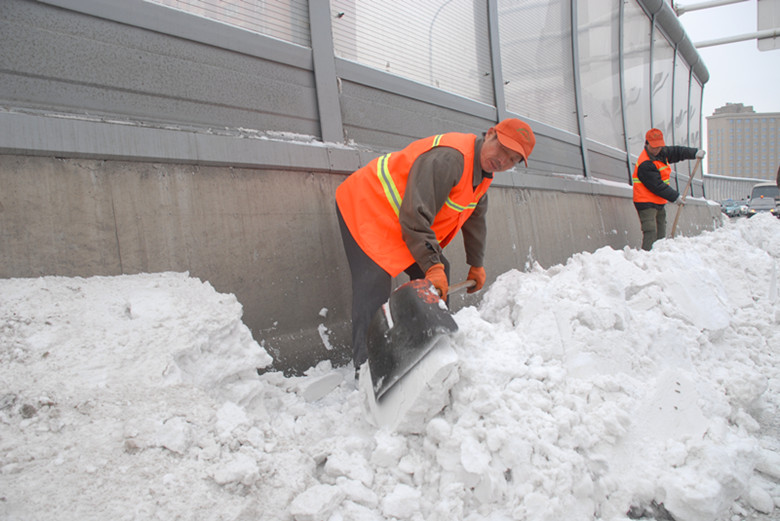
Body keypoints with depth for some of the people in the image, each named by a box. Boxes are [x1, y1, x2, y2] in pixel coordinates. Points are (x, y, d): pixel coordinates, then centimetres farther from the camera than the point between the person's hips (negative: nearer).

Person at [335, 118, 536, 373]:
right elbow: (415, 216, -35)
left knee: (439, 275, 8)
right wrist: (433, 266, -35)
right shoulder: (449, 158, -30)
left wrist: (476, 265, 24)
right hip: (365, 207, -10)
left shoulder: (483, 169, 5)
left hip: (402, 220, 10)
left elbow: (475, 219, 18)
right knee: (375, 286, -23)